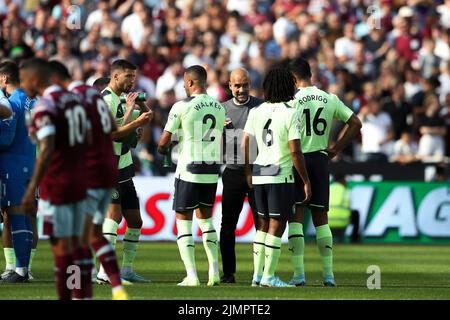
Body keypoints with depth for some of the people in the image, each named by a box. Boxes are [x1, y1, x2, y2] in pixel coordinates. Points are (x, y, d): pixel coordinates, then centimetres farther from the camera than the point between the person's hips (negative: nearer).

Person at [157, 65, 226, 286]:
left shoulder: (182, 107, -10)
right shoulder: (219, 107, 8)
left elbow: (164, 141, -5)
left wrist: (163, 149, 17)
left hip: (189, 170, -6)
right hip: (213, 169, 6)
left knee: (183, 222, 3)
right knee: (205, 219, 20)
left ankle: (191, 276, -6)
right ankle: (214, 271, 11)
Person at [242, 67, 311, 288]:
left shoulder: (256, 112, 5)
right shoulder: (290, 114, -9)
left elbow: (244, 145, 5)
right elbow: (295, 152, -13)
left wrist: (247, 172, 20)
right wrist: (306, 181, -5)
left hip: (258, 175, 5)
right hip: (281, 176, -5)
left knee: (263, 224, 14)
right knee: (277, 225, 0)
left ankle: (257, 274, 13)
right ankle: (268, 276, -2)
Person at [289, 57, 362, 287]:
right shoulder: (330, 99, 6)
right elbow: (355, 123, 7)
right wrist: (336, 149, 11)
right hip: (320, 160, 4)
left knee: (296, 217, -1)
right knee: (321, 218, 11)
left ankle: (299, 274, -6)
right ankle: (328, 274, 9)